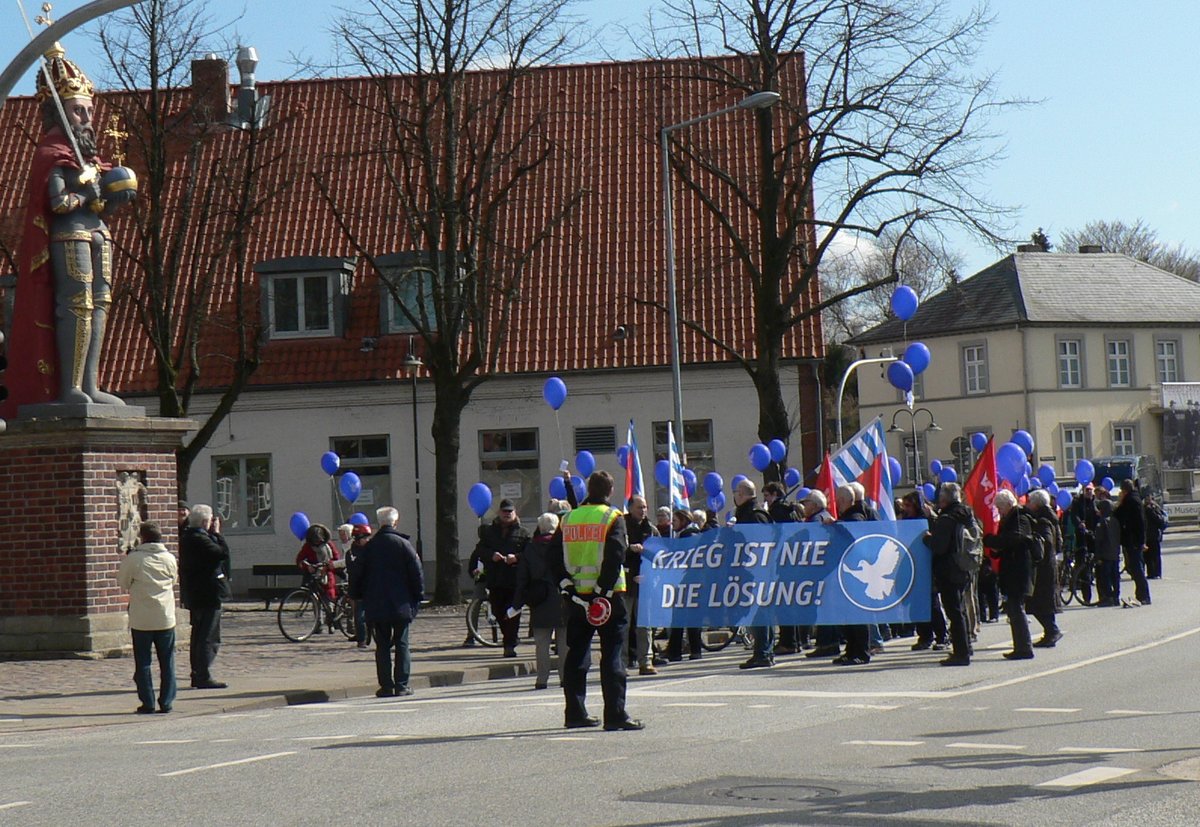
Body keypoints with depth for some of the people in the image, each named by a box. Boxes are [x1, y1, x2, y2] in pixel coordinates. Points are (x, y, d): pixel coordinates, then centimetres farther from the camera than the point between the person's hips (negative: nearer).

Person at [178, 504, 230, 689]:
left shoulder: (186, 537, 11)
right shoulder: (200, 539, -19)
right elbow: (223, 553, -23)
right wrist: (217, 534, -13)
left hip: (194, 595, 10)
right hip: (208, 595, -10)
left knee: (198, 636, 16)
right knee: (210, 638, -7)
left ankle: (197, 675, 20)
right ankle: (204, 677, -8)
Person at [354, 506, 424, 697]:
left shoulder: (369, 547, 3)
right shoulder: (403, 544, -4)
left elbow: (360, 574, 8)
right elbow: (416, 572, -5)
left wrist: (360, 596, 18)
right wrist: (418, 596, 4)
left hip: (377, 606, 2)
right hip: (401, 603, -2)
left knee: (382, 646, 5)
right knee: (402, 645, 3)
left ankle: (386, 685, 1)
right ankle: (402, 685, -1)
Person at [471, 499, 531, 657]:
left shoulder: (522, 533, 9)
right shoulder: (489, 531, 15)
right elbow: (480, 551, 9)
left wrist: (517, 557, -16)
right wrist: (491, 555, -10)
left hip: (515, 580, -3)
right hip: (495, 580, 3)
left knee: (512, 614, -9)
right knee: (498, 613, 5)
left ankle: (509, 645, -9)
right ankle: (510, 641, 23)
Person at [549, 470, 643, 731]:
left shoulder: (568, 519, 9)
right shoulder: (612, 518, -5)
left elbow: (554, 556, 3)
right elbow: (615, 557, -16)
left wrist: (568, 587, 0)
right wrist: (604, 590, -15)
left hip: (576, 595, 5)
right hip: (608, 596, -5)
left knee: (576, 655, 13)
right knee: (613, 655, -4)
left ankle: (575, 713, 16)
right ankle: (615, 715, -9)